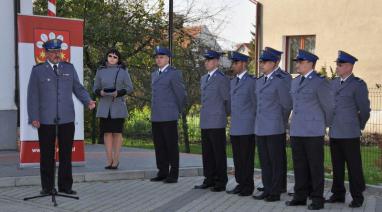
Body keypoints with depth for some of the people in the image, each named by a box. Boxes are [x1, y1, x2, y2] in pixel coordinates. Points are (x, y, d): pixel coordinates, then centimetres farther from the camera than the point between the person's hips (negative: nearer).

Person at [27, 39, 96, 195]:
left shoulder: (69, 68, 11)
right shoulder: (37, 70, 5)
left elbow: (78, 88, 10)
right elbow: (33, 95, 3)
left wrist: (88, 101, -8)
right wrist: (34, 117, -5)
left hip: (67, 118, 2)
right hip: (46, 119, -2)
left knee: (66, 153, 5)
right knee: (47, 154, 2)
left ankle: (65, 185, 13)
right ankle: (47, 187, 12)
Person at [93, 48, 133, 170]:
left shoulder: (123, 71, 2)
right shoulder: (101, 71, 7)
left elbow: (129, 88, 1)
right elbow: (95, 88, 11)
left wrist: (118, 93, -15)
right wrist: (100, 92, -11)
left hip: (118, 106, -2)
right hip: (104, 106, 2)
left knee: (117, 133, 0)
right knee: (107, 133, 1)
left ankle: (116, 161, 5)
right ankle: (109, 161, 6)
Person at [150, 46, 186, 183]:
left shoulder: (174, 73, -6)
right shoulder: (154, 74, 17)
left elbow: (181, 95, -3)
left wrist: (177, 111, 6)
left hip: (169, 117, -7)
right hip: (156, 117, 7)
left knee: (171, 146, -2)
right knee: (159, 146, 9)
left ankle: (174, 174, 3)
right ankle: (162, 172, 16)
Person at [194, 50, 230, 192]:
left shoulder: (222, 79, -9)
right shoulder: (204, 78, 15)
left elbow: (228, 100, -6)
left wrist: (224, 114, 6)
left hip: (217, 123, -7)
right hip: (205, 122, 8)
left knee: (219, 153, 0)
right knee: (207, 153, 12)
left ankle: (221, 182, 7)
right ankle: (209, 180, 21)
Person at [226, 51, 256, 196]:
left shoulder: (252, 81, -8)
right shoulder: (233, 81, 15)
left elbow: (255, 104, -6)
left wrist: (252, 121, -3)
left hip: (247, 128, -7)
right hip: (234, 128, 7)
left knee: (247, 159, -1)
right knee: (237, 158, 11)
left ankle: (248, 187, 8)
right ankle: (240, 184, 20)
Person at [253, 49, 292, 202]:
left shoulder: (280, 81, -9)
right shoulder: (259, 82, 14)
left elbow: (287, 105, -5)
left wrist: (280, 122, 5)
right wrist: (261, 120, 16)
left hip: (275, 129, -7)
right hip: (260, 128, 7)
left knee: (276, 162, 2)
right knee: (264, 162, 11)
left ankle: (276, 192, 9)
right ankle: (267, 190, 20)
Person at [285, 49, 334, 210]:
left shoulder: (320, 82, -8)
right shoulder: (295, 82, 14)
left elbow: (329, 106, -2)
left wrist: (325, 125, 9)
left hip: (314, 131, -7)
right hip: (296, 130, 7)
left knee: (315, 166, 0)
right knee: (299, 165, 9)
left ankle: (317, 199, 8)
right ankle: (300, 196, 17)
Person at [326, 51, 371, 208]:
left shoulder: (358, 85, -6)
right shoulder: (333, 83, 12)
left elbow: (364, 110, -2)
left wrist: (359, 126, 8)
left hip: (350, 134, -6)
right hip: (334, 133, 6)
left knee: (354, 166, 1)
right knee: (337, 166, 11)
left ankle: (357, 197, 10)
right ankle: (338, 194, 21)